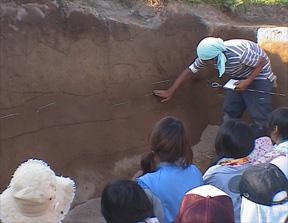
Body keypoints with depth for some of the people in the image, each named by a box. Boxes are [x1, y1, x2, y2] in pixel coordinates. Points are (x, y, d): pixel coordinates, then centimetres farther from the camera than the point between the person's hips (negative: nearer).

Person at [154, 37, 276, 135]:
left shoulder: (239, 54, -38)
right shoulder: (208, 55, -18)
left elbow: (262, 61, -25)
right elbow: (190, 71, -10)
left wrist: (248, 81, -28)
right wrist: (170, 91, -9)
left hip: (258, 74, -6)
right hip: (238, 77, 7)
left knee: (259, 116, -10)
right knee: (229, 111, 4)